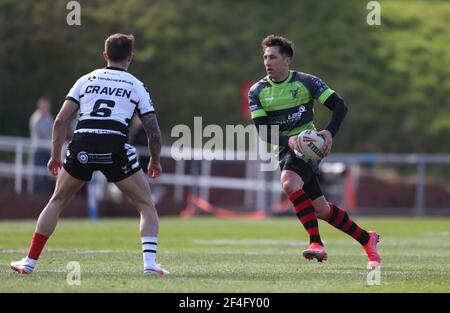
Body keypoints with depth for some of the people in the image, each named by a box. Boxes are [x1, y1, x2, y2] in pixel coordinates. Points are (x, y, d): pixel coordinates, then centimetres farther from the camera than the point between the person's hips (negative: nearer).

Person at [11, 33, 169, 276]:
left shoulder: (86, 80, 17)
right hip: (115, 148, -2)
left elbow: (61, 120, 9)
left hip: (81, 147, 2)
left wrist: (55, 156, 19)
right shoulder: (137, 86, 12)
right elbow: (154, 133, 9)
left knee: (57, 202, 21)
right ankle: (150, 263, -5)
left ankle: (29, 261, 20)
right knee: (146, 205, 12)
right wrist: (155, 161, 26)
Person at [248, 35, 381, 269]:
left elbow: (339, 106, -6)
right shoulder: (257, 91, 3)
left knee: (289, 183, -33)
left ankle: (316, 243, -31)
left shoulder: (305, 82, -5)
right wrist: (288, 140, -23)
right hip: (285, 150, 5)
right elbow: (262, 131, -5)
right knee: (320, 209, 7)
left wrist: (330, 132, -23)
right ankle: (367, 240, 23)